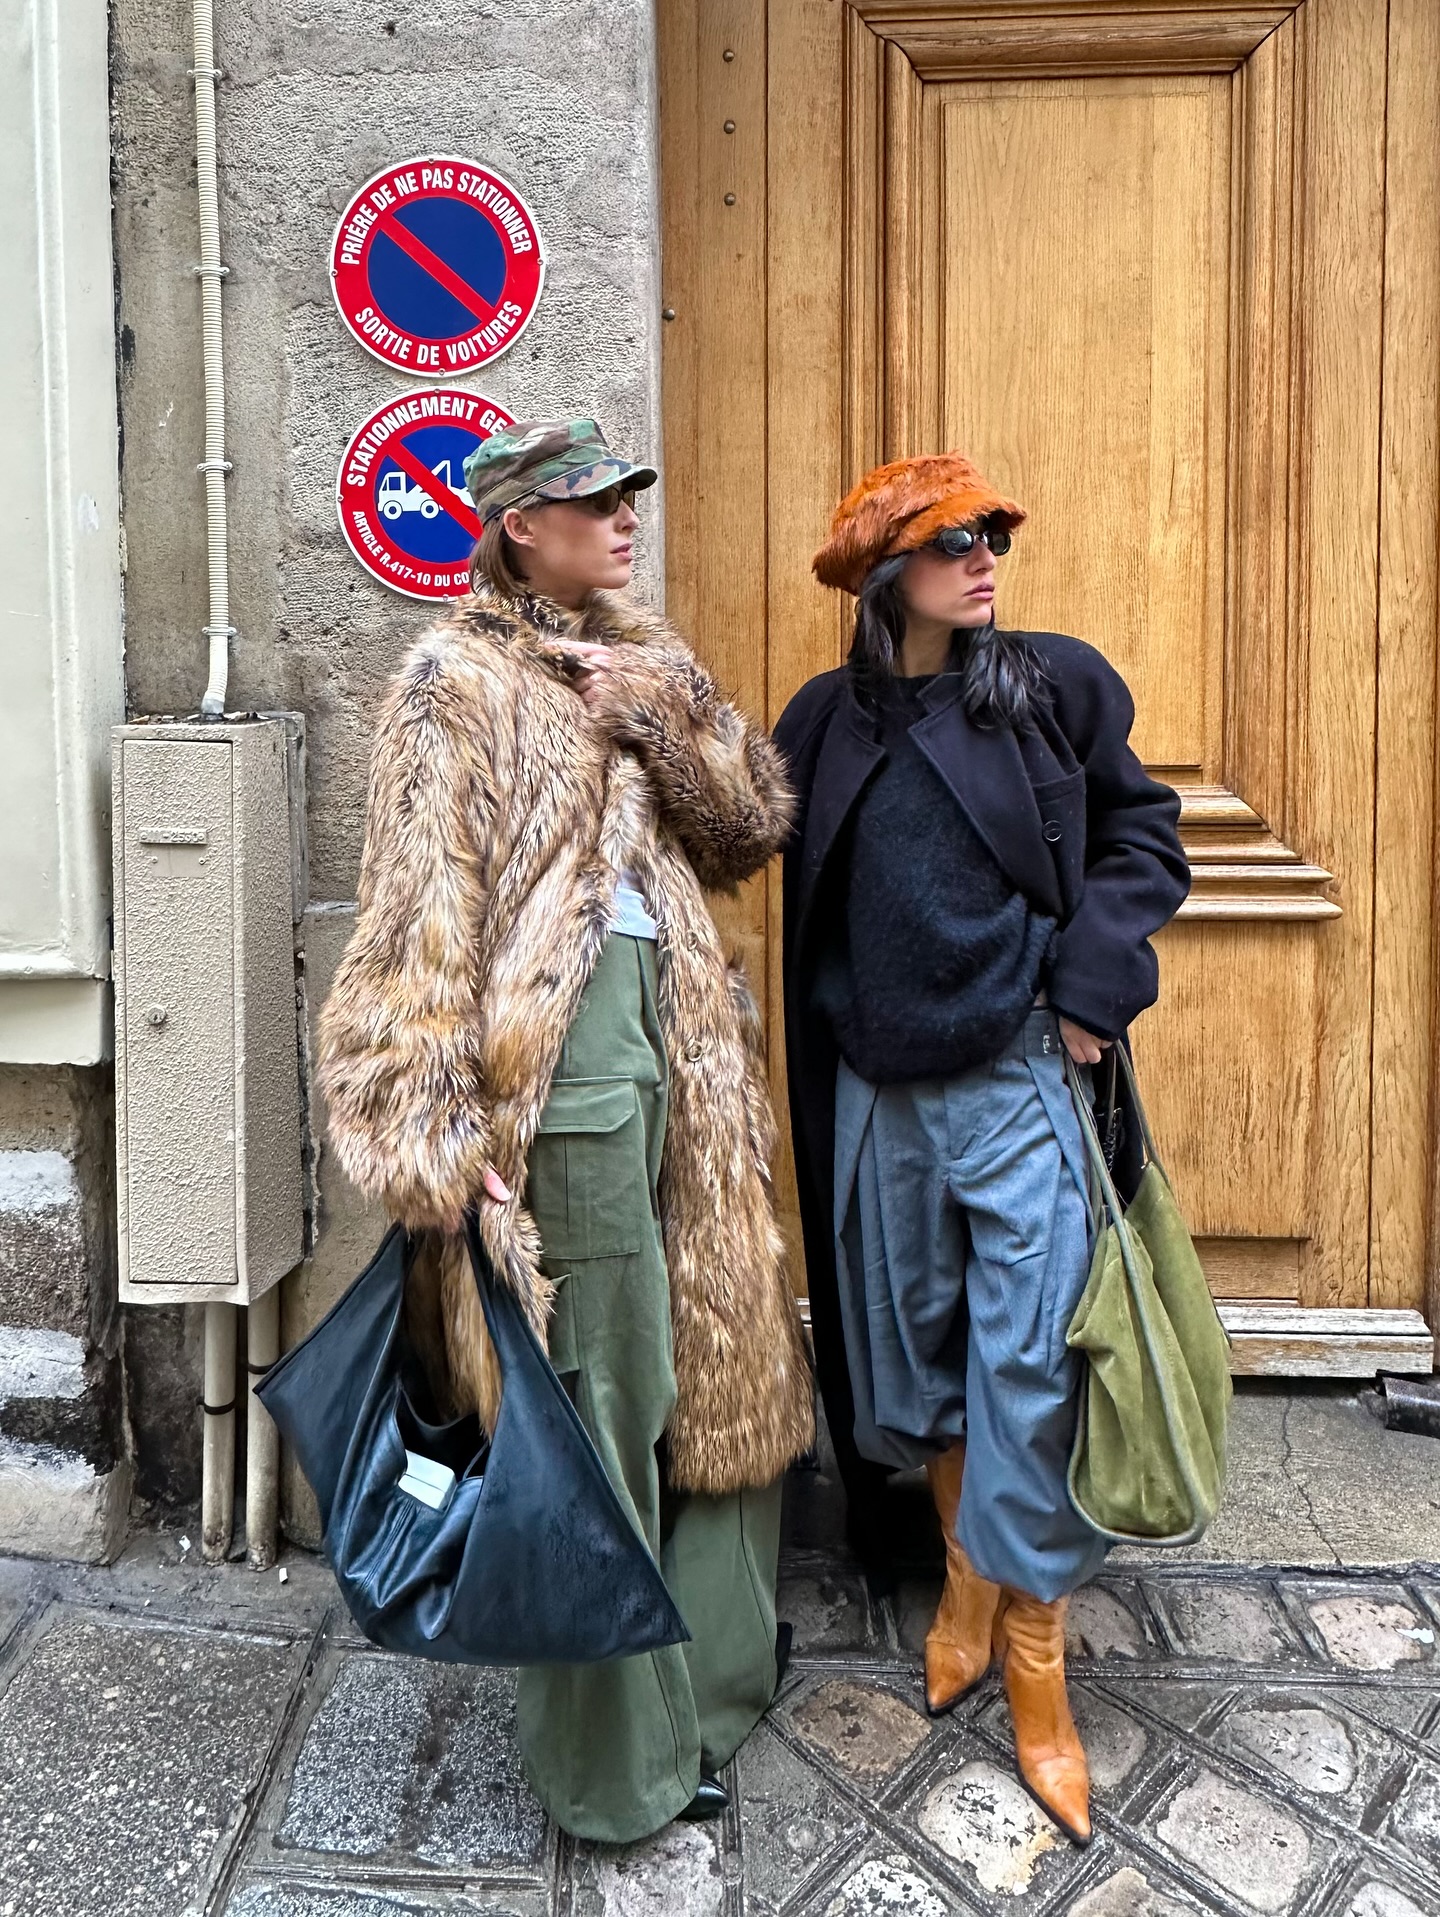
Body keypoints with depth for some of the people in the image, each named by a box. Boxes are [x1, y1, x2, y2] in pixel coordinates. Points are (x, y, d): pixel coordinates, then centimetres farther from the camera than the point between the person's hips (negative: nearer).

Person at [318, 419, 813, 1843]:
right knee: (593, 1392, 0)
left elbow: (751, 828, 14)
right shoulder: (458, 683, -3)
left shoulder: (641, 664, 19)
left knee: (712, 1356, 14)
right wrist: (433, 1135, -16)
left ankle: (704, 1654, 35)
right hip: (558, 1053, -7)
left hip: (672, 1031, 8)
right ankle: (617, 1752, 18)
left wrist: (661, 717, -2)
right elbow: (423, 920, -11)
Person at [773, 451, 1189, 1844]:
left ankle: (1035, 1663, 16)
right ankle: (965, 1578, 37)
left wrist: (1089, 984, -9)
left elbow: (1142, 832, 2)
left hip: (1020, 1076, -3)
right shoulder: (824, 723, 4)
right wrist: (828, 1054, 8)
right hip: (880, 1088, 3)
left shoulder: (1052, 684, -2)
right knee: (915, 1337, 14)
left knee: (1028, 1364, -1)